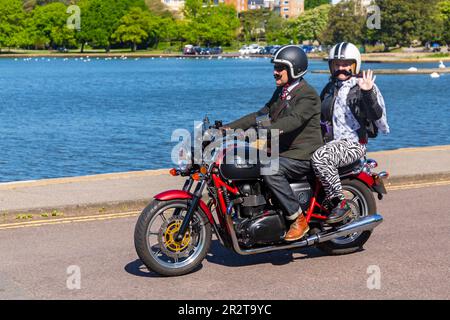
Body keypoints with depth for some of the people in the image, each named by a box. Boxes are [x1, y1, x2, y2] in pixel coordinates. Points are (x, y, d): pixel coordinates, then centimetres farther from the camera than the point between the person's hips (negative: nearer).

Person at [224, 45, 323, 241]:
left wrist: (265, 129, -44)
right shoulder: (281, 92, 18)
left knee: (271, 171, -33)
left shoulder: (308, 96, -13)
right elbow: (261, 115, 16)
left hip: (303, 156, -9)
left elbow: (293, 120, -30)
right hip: (282, 152, 9)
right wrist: (228, 128, 6)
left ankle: (298, 220, -22)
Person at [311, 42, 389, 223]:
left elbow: (378, 116, -19)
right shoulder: (329, 88, 19)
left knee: (320, 157, -34)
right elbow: (320, 118, 31)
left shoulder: (362, 87, -5)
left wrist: (368, 93, -32)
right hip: (331, 141, 8)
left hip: (354, 143, -8)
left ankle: (340, 203, -24)